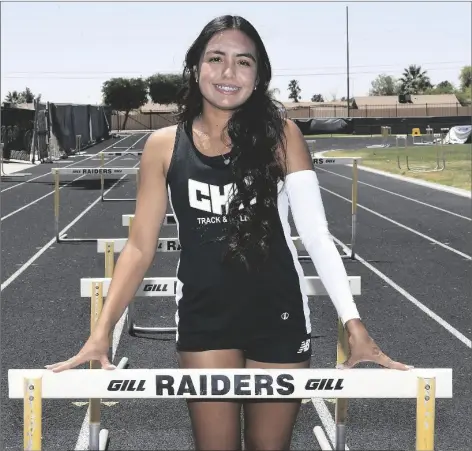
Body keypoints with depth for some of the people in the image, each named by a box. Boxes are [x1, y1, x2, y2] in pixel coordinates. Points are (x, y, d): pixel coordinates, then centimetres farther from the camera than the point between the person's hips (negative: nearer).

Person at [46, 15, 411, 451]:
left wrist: (353, 322, -16)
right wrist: (101, 332, -8)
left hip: (278, 314, 0)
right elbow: (140, 247, 0)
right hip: (203, 318, 0)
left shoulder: (281, 135, -5)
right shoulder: (164, 146, -2)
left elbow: (317, 235, -8)